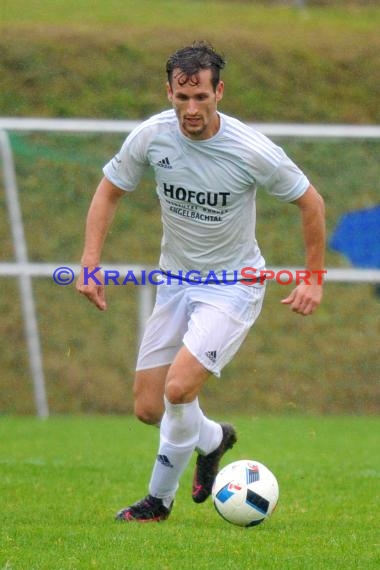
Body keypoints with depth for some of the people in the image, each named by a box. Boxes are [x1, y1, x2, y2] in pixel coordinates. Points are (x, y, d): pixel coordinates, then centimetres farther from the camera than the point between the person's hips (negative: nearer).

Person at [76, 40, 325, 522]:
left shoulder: (253, 151, -22)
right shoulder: (150, 137, -12)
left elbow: (310, 202, -6)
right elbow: (109, 191, 4)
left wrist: (314, 278, -3)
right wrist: (90, 261, -6)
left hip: (234, 285, -5)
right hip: (176, 280, 5)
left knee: (179, 388, -22)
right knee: (148, 408, 3)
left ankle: (159, 500, -1)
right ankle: (213, 439, 36)